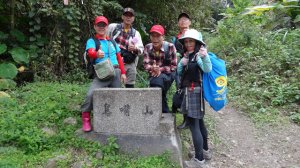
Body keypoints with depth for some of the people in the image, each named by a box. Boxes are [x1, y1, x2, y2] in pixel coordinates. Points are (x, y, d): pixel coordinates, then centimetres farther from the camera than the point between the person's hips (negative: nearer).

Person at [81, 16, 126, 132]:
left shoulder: (112, 42, 20)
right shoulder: (91, 41, 3)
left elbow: (119, 58, 22)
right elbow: (90, 52, -20)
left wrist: (123, 72, 14)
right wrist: (97, 54, -44)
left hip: (116, 72, 5)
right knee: (91, 94, -23)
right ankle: (86, 119, -7)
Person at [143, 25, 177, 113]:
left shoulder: (170, 47, -16)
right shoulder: (148, 47, -6)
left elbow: (174, 66, -13)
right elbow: (145, 64, -9)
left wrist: (160, 69, -25)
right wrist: (152, 68, -32)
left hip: (167, 74, -4)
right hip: (154, 75, 4)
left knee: (158, 80, -32)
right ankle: (165, 112, 23)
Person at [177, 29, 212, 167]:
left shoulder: (198, 55, -12)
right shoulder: (187, 55, 14)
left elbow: (207, 69, -30)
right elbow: (179, 73, 12)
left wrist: (205, 56, -49)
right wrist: (182, 63, -7)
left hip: (194, 92, -9)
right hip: (189, 92, 9)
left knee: (193, 124, -11)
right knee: (199, 122, 17)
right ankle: (205, 151, 31)